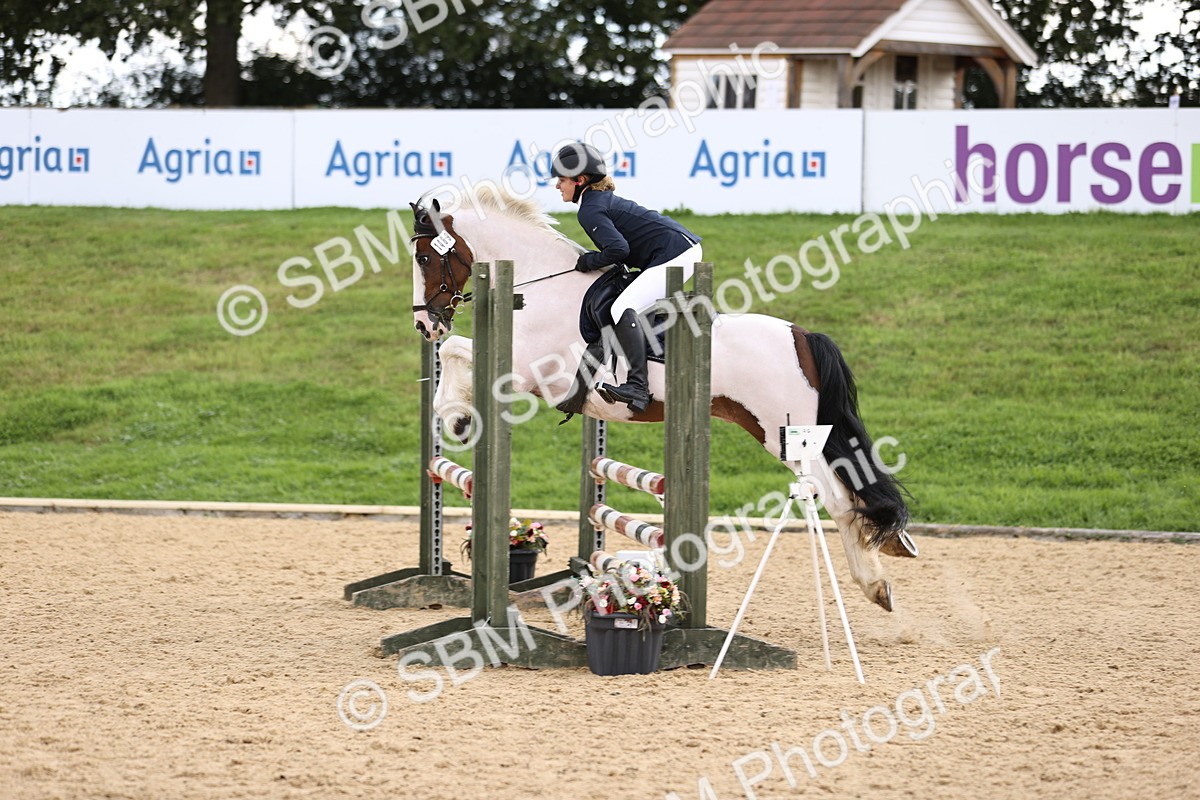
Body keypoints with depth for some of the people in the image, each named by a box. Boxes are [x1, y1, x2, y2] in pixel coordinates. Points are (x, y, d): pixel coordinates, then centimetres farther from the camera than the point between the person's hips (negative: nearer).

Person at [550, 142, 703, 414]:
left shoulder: (590, 210, -11)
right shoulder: (603, 198, 19)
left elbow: (618, 248, -24)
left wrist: (589, 262, -7)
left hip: (673, 253, -11)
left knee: (623, 308, -24)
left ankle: (638, 386, -38)